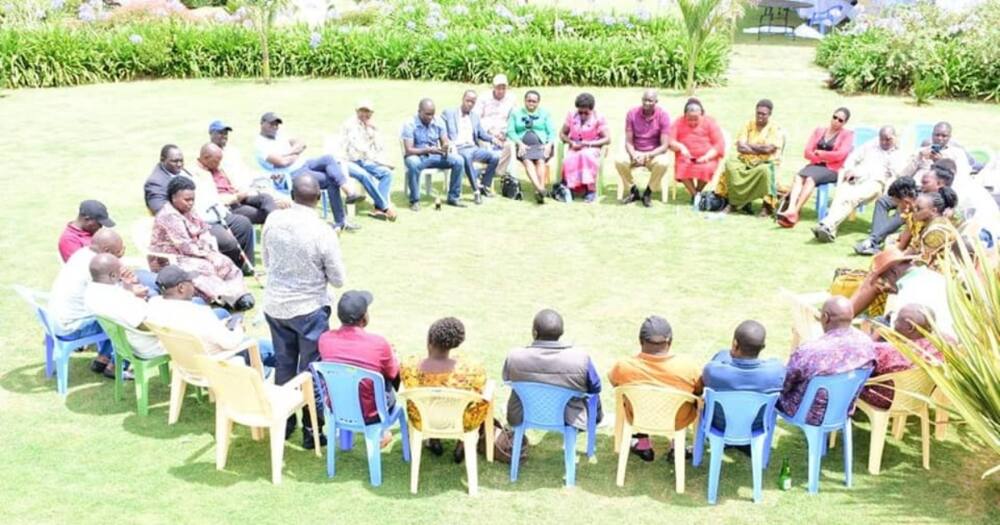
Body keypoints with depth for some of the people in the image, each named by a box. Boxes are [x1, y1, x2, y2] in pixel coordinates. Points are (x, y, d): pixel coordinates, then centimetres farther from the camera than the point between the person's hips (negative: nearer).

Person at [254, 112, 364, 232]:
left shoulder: (278, 134, 18)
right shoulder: (260, 144, -8)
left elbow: (302, 144, 10)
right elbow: (282, 162, -20)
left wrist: (290, 152, -9)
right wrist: (296, 154, -1)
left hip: (304, 164, 8)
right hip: (292, 176, -8)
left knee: (328, 158, -20)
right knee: (332, 180, -21)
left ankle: (350, 193, -26)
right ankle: (341, 222, -17)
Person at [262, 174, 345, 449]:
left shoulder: (273, 220, -7)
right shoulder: (323, 232, -21)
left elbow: (267, 261, 8)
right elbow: (338, 280, -11)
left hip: (274, 305, 5)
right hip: (309, 309, -4)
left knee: (283, 366, 19)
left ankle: (283, 423, 31)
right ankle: (311, 431, 17)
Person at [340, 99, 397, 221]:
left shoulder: (372, 127, 14)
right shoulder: (350, 125, -8)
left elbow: (380, 148, 16)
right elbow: (359, 148, -18)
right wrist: (379, 161, -19)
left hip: (366, 162, 6)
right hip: (349, 161, -6)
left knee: (387, 172, -20)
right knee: (365, 175, -36)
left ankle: (378, 208, -29)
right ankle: (385, 207, -27)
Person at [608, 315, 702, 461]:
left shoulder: (624, 367, -26)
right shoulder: (687, 365, -27)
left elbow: (613, 382, -2)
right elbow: (700, 391, -6)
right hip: (679, 421, 0)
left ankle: (642, 445, 38)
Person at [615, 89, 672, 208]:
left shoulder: (663, 115, -12)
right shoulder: (632, 113, -7)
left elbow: (664, 146, -14)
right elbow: (628, 142, -6)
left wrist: (648, 155, -30)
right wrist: (634, 155, -27)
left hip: (655, 154, -2)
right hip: (636, 152, 2)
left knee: (663, 163, -35)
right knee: (619, 161, -28)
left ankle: (648, 192, -10)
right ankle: (633, 191, -3)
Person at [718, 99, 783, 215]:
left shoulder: (775, 129, 2)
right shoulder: (748, 125, 9)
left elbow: (767, 149, -14)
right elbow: (740, 147, -4)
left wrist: (749, 146, -4)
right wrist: (760, 149, -12)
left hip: (766, 163, -3)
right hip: (746, 162, 3)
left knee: (764, 170, -39)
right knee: (730, 163, -29)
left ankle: (767, 205, -22)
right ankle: (734, 202, -25)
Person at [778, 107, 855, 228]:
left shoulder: (847, 134, 6)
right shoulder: (819, 131, 18)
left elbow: (840, 155, -9)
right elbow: (808, 152, 8)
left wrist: (819, 153, -1)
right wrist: (821, 158, -8)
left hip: (833, 169, -4)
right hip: (816, 165, 4)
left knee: (810, 179, -33)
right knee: (798, 177, -29)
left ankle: (795, 213, -43)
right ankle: (790, 209, -47)